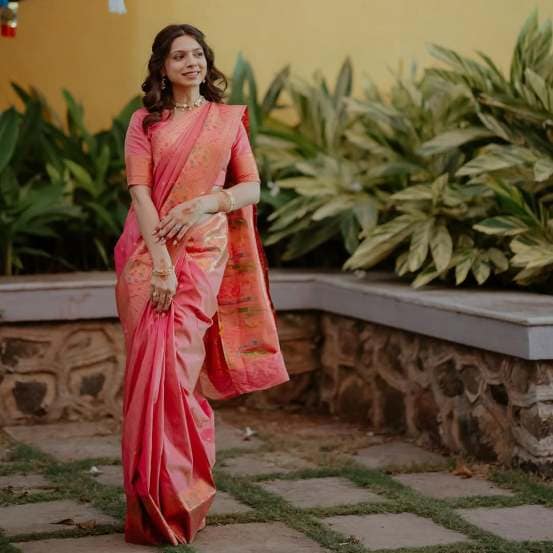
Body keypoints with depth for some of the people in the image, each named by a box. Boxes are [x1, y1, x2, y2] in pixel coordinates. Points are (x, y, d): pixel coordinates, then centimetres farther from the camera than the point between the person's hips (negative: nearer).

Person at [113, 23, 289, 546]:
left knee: (178, 367, -8)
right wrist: (161, 263, -15)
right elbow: (140, 192, -4)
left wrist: (207, 203, -11)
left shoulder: (228, 119, 11)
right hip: (149, 253, 0)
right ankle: (152, 504, 1)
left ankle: (179, 498, 4)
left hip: (204, 253, 0)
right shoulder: (144, 121, 7)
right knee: (150, 367, -5)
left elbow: (251, 188, 9)